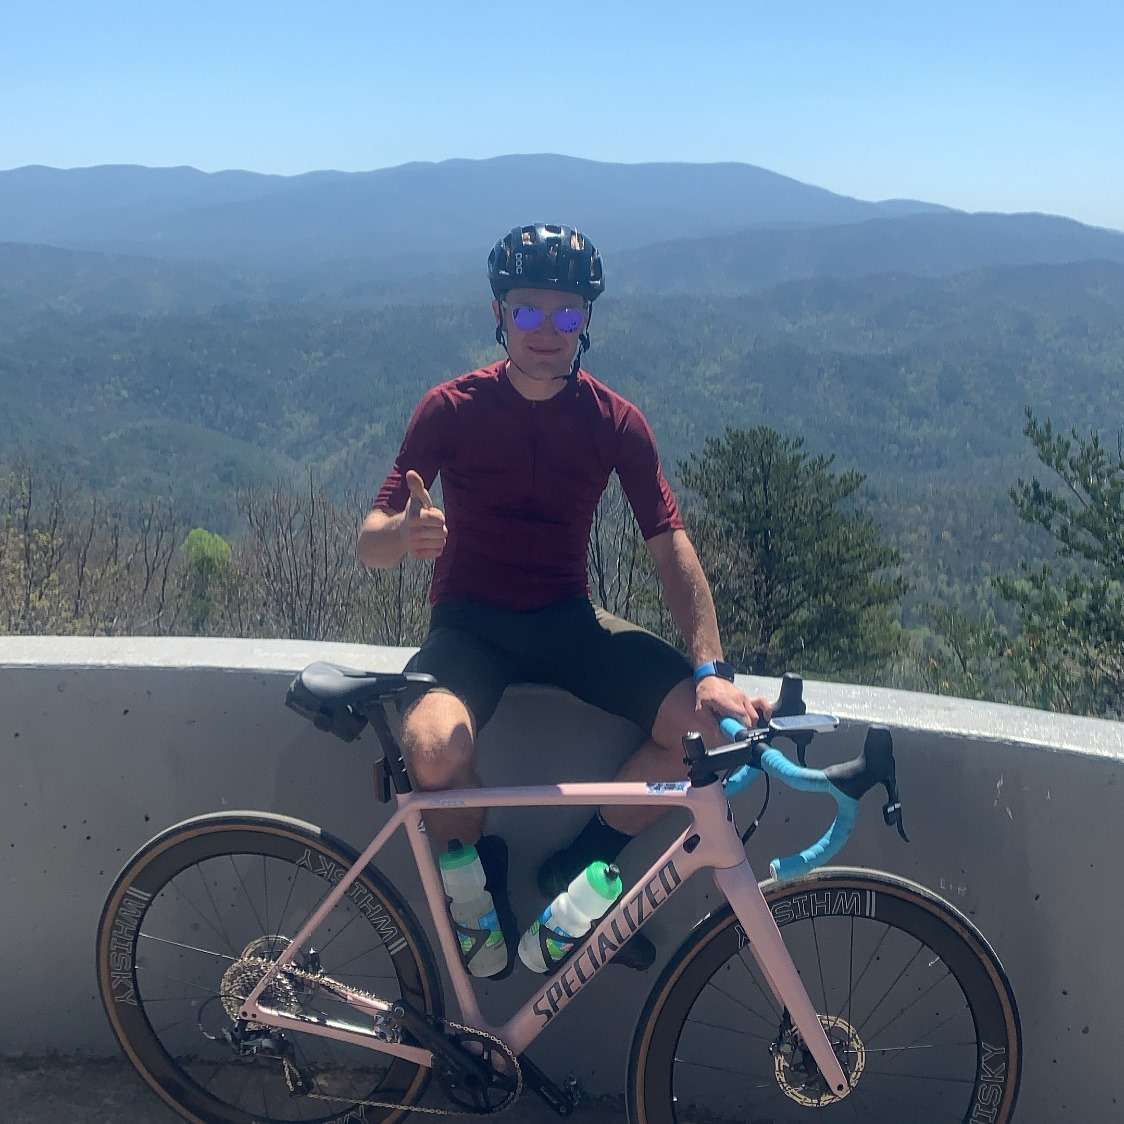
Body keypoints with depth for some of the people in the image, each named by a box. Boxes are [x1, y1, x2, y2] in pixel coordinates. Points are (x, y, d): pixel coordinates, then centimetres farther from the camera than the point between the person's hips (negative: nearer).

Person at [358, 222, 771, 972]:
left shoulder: (616, 422, -4)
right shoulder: (452, 409, -10)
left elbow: (671, 545, -7)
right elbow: (371, 543, -11)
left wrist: (710, 669, -20)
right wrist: (406, 533, -37)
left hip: (567, 620, 3)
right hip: (472, 621, -2)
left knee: (713, 722, -19)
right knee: (435, 750, -35)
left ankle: (582, 866, 5)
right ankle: (478, 872, 2)